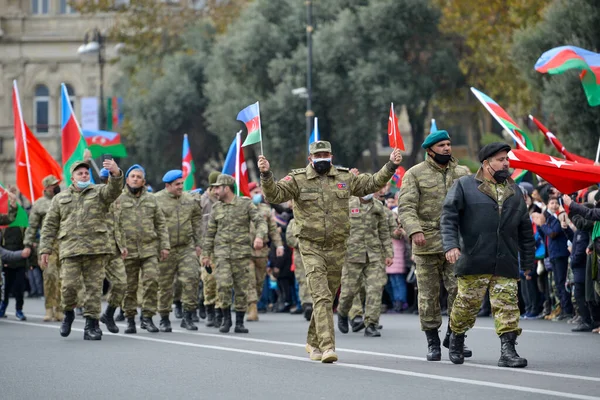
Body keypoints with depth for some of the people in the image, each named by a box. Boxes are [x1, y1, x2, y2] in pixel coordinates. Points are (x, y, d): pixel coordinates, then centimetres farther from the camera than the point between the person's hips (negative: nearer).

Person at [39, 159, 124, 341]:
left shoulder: (99, 192, 11)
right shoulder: (60, 198, 17)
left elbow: (114, 189, -12)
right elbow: (49, 226, 15)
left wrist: (116, 174, -34)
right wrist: (45, 249, 6)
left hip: (96, 249, -1)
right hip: (70, 249, 1)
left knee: (94, 287, -2)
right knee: (69, 286, -11)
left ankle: (91, 324, 5)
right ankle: (68, 313, 16)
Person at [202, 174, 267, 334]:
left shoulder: (246, 204, 2)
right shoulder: (216, 208, 11)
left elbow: (260, 221, -4)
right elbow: (210, 232, 16)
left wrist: (259, 236, -24)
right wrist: (206, 254, 13)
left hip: (242, 253, -1)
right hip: (222, 253, 1)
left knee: (241, 288, 0)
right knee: (223, 285, -16)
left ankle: (239, 322, 9)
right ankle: (226, 319, -3)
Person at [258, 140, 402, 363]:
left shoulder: (344, 178, 7)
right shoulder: (298, 179, -3)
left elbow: (372, 184, 17)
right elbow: (274, 195, -13)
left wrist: (391, 166, 8)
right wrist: (266, 175, -30)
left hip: (337, 248, 4)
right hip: (311, 247, -4)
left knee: (327, 298, 12)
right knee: (321, 296, -15)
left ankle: (313, 343, 29)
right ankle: (327, 346, -22)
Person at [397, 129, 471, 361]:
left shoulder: (462, 173, 13)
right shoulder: (415, 174, 1)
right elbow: (406, 207, -9)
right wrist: (414, 230, -25)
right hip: (426, 244, -2)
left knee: (459, 289, -8)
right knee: (429, 295, 3)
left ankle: (453, 335, 9)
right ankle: (432, 342, 14)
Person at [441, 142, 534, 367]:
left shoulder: (514, 191, 17)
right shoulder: (464, 186, 3)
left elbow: (525, 229, 21)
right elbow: (449, 216, -4)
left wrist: (528, 261, 18)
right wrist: (451, 245, -18)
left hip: (506, 263, 3)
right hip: (473, 262, -3)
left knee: (508, 306, -5)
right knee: (467, 303, 4)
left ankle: (508, 350, -6)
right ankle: (456, 339, 27)